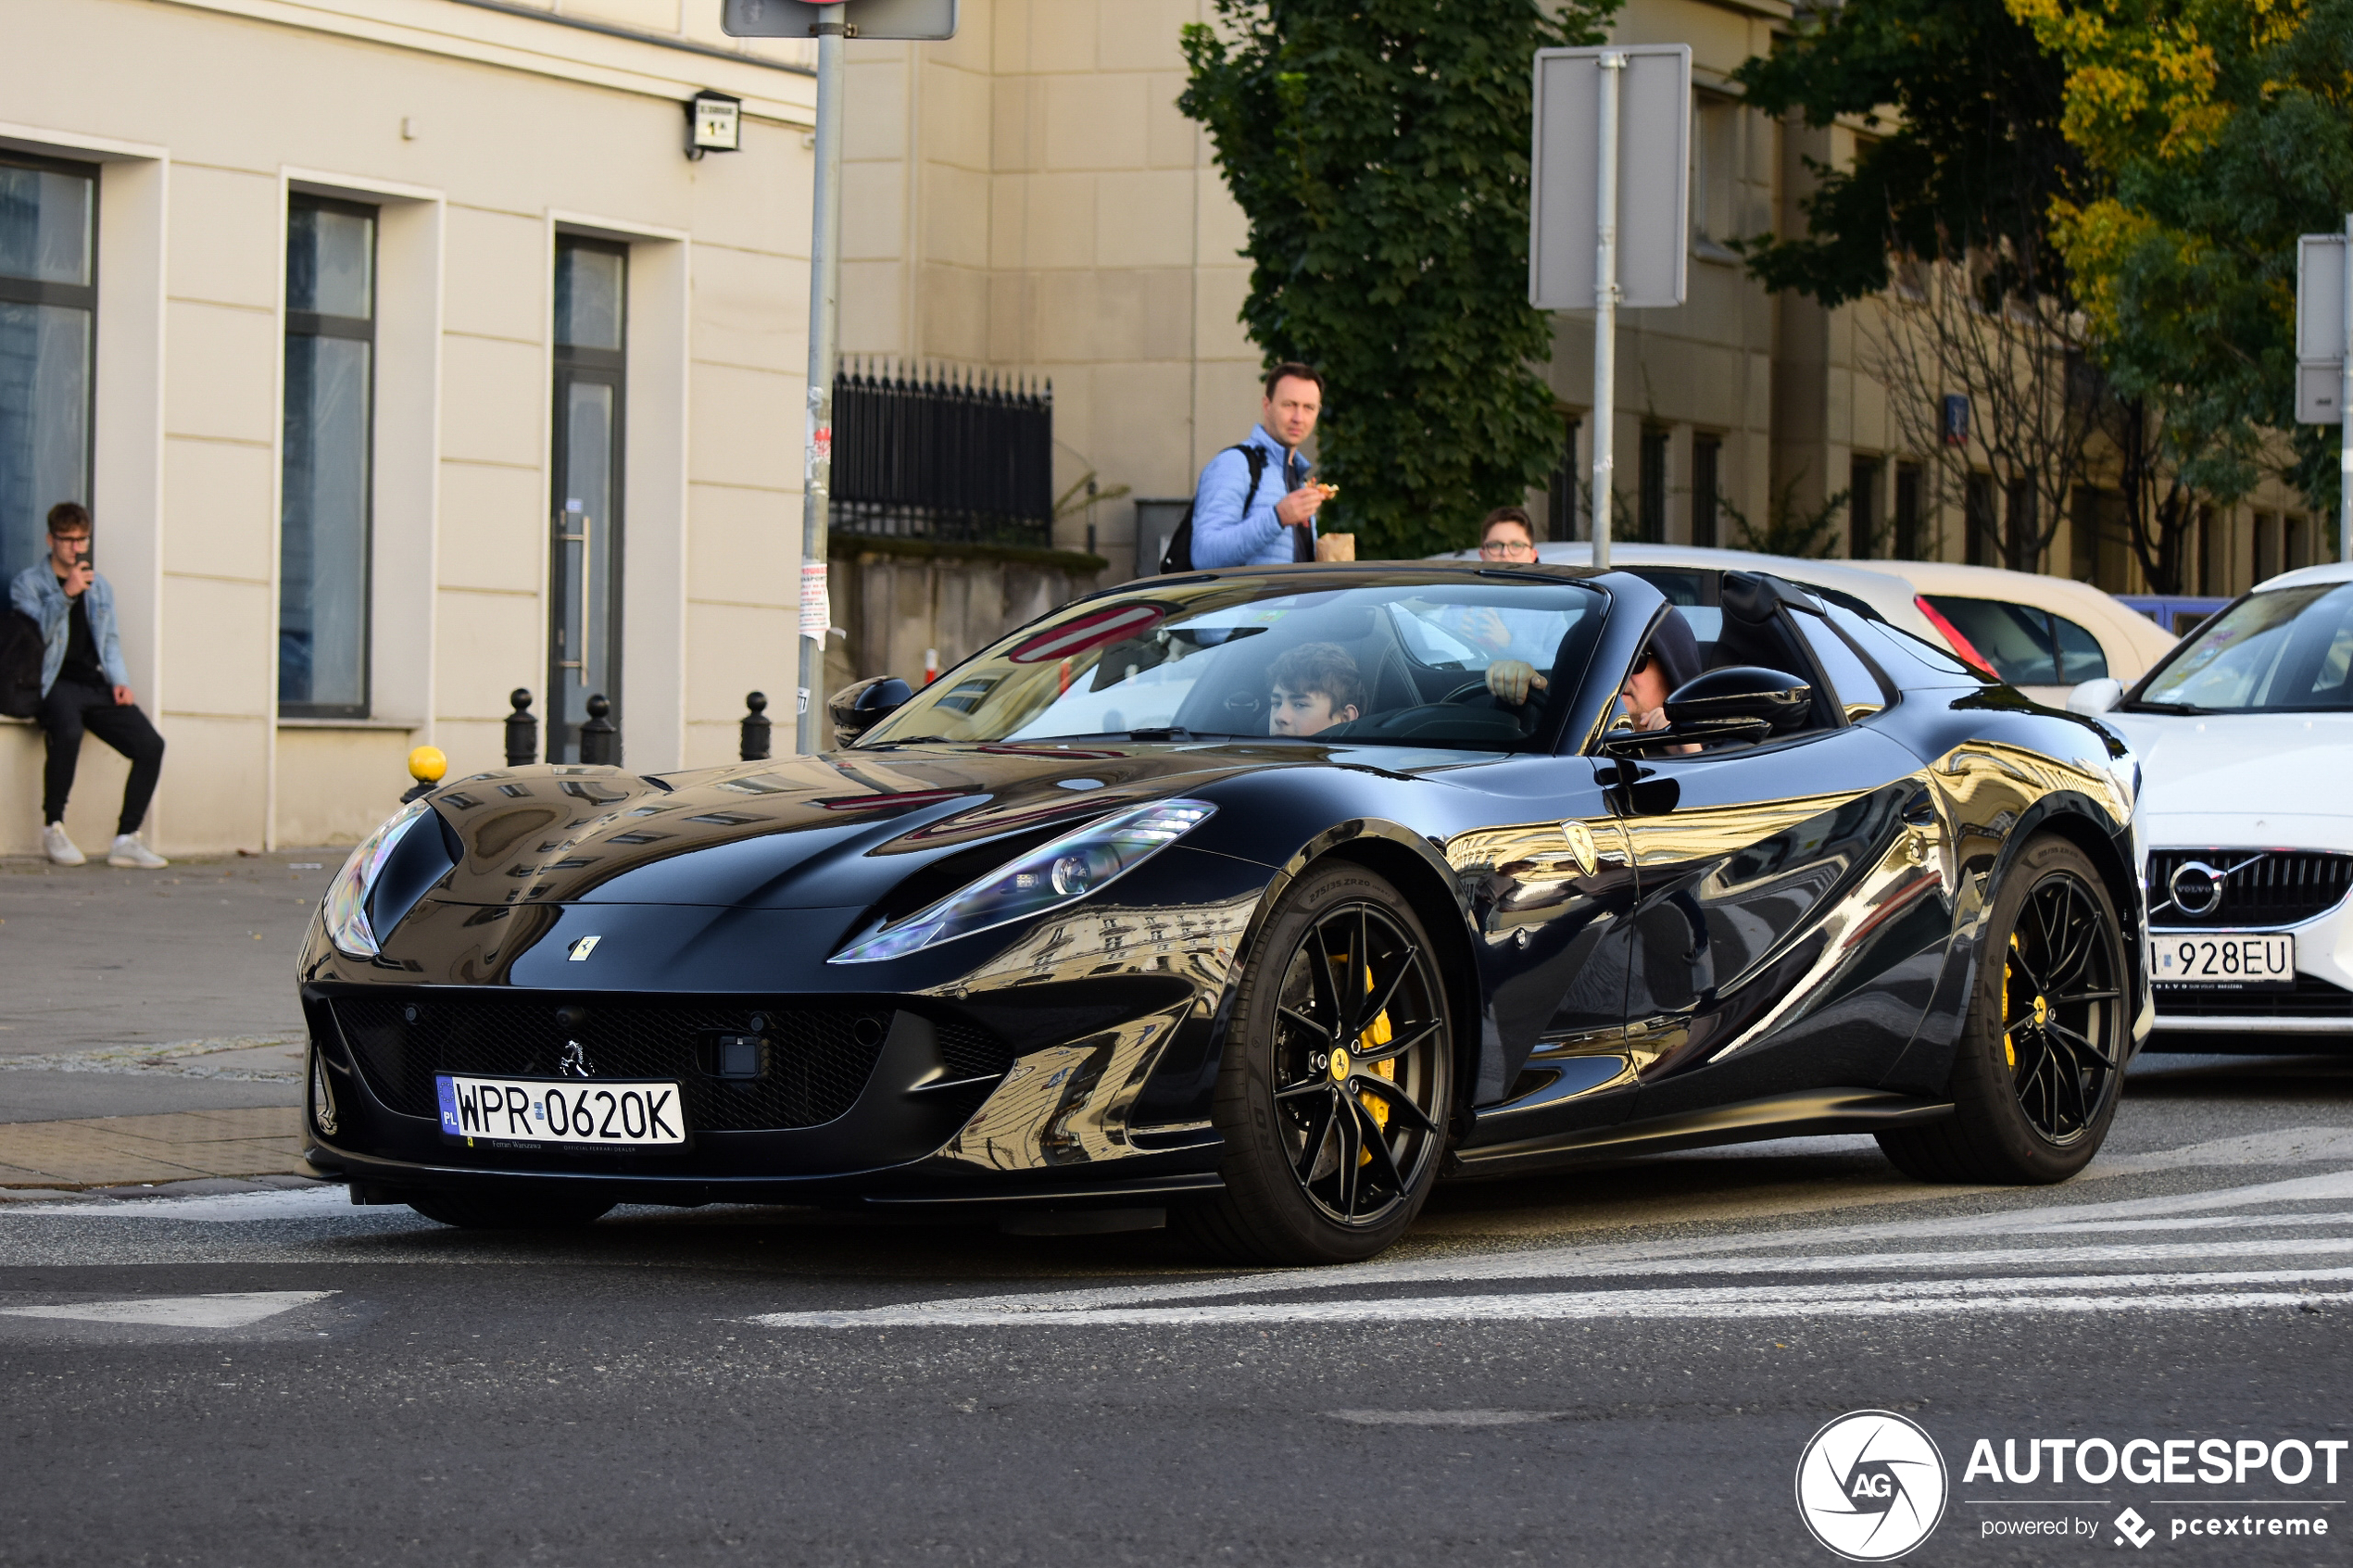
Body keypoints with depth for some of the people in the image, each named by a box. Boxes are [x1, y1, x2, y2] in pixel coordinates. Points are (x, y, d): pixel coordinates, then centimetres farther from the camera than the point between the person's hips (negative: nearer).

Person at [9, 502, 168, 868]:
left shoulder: (100, 587, 22)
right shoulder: (28, 583, 5)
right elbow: (35, 634, -10)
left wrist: (119, 681, 6)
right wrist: (66, 594, -20)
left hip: (94, 684, 6)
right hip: (55, 681, -5)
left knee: (150, 744, -16)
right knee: (69, 731, -38)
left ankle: (126, 838, -11)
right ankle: (53, 828, -21)